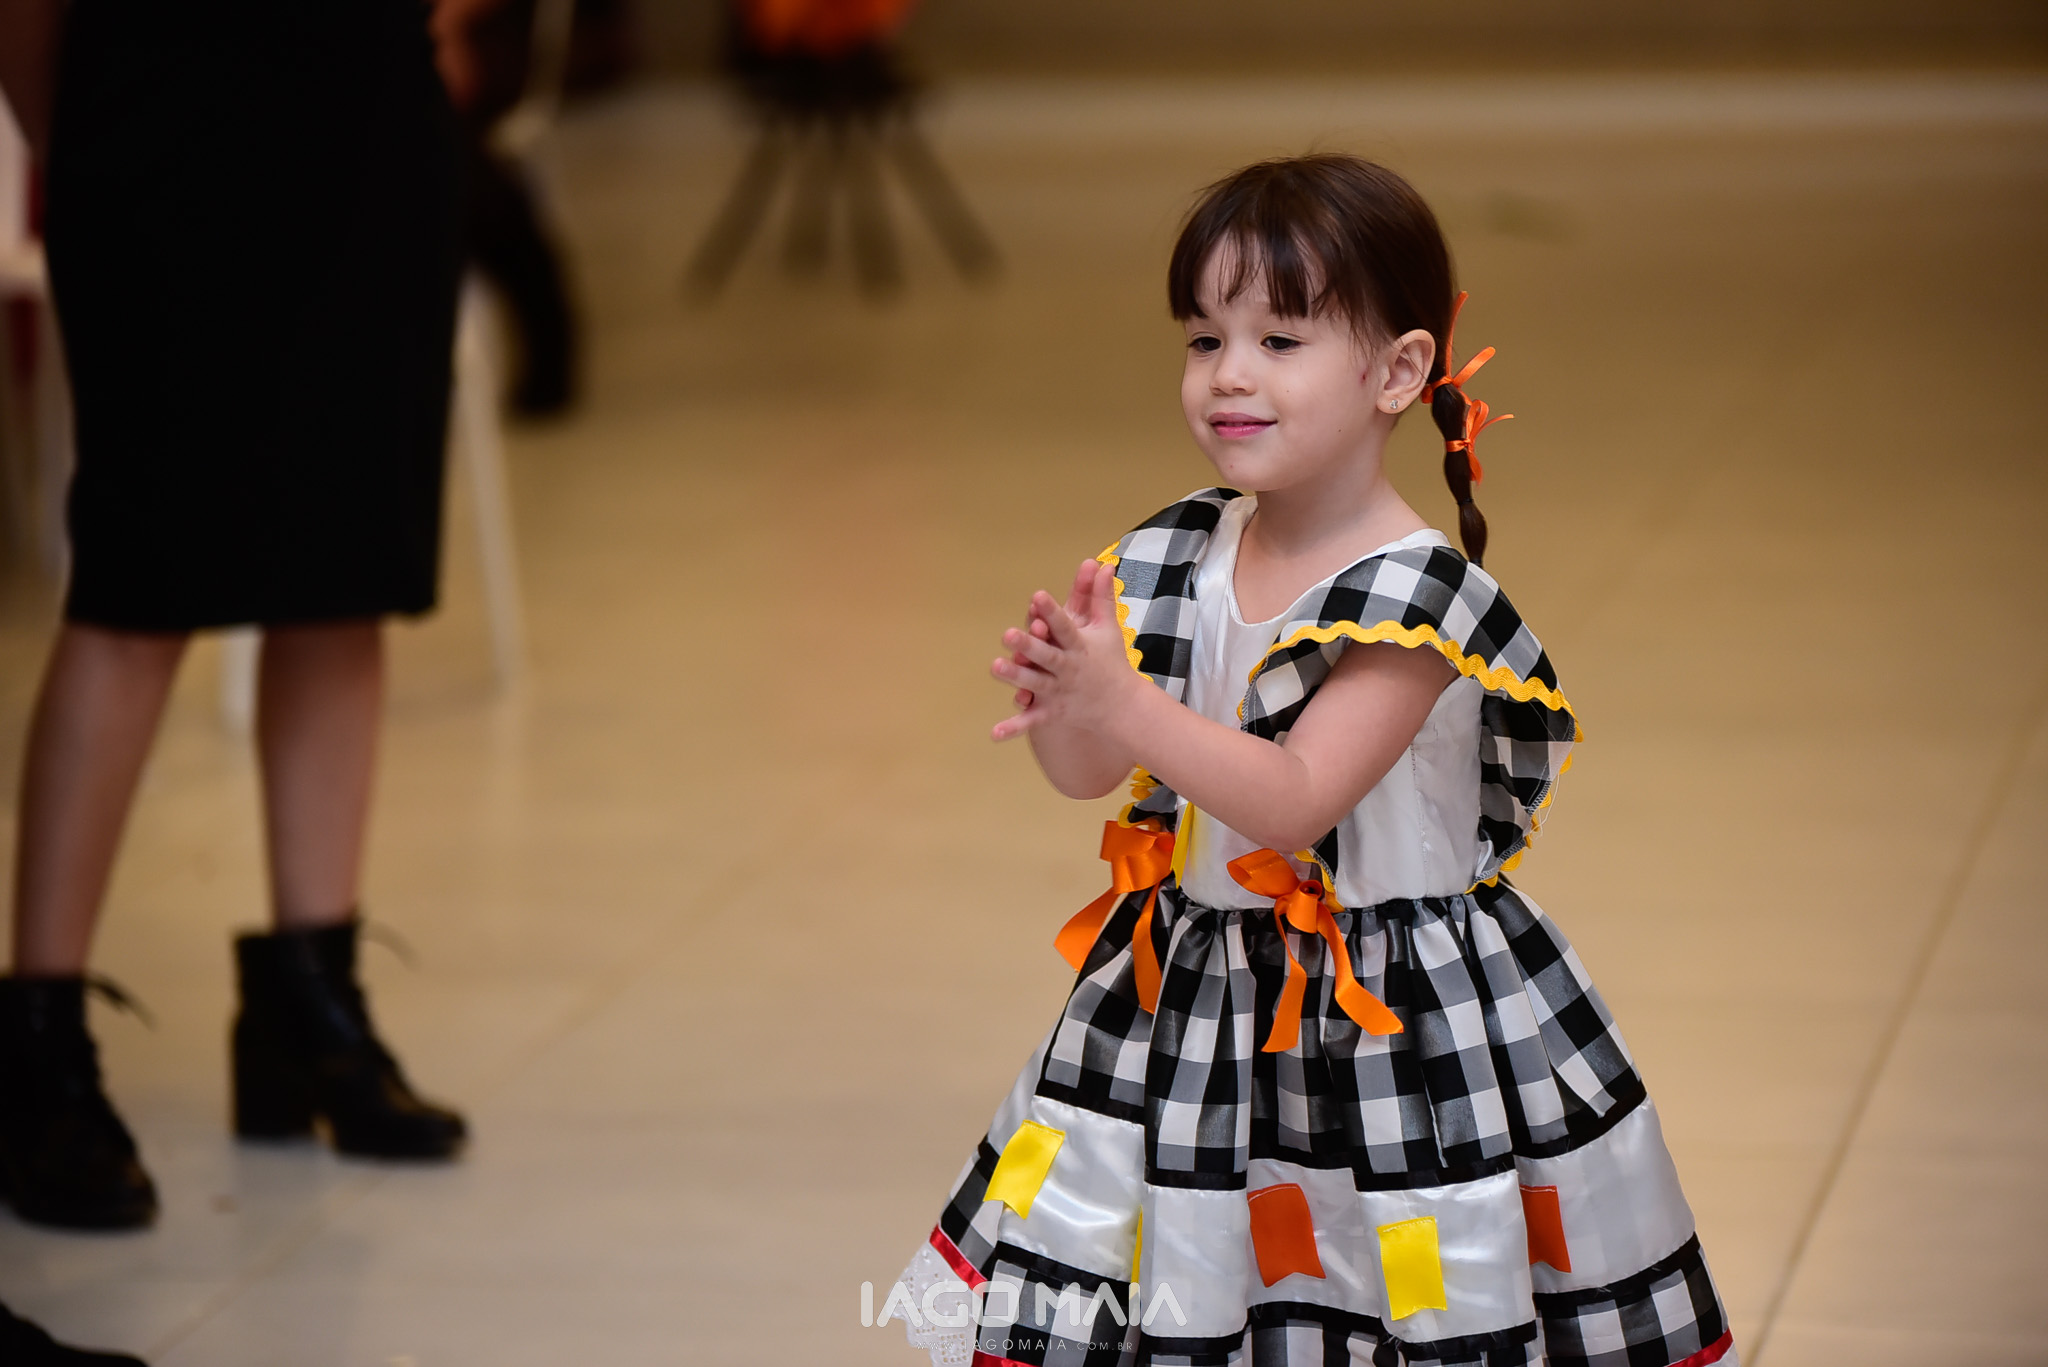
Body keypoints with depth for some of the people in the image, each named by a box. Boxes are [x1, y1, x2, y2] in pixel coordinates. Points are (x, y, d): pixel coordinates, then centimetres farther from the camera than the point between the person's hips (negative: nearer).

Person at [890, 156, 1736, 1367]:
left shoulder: (1415, 597, -17)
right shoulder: (1180, 558, 1)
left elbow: (1295, 802, -24)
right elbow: (1087, 775, 2)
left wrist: (1122, 702, -33)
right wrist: (1057, 701, -20)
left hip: (1398, 1017, -5)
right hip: (1194, 996, 5)